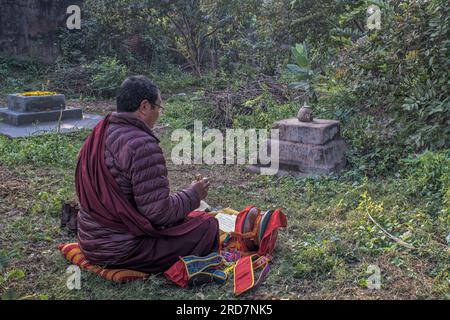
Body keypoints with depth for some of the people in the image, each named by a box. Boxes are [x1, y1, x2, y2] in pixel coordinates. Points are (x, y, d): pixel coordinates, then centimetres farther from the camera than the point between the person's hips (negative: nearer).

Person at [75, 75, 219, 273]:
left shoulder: (99, 133, 5)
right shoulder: (143, 145, -23)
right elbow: (158, 213, -22)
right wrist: (194, 194, -5)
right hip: (121, 250, -9)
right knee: (207, 226, -3)